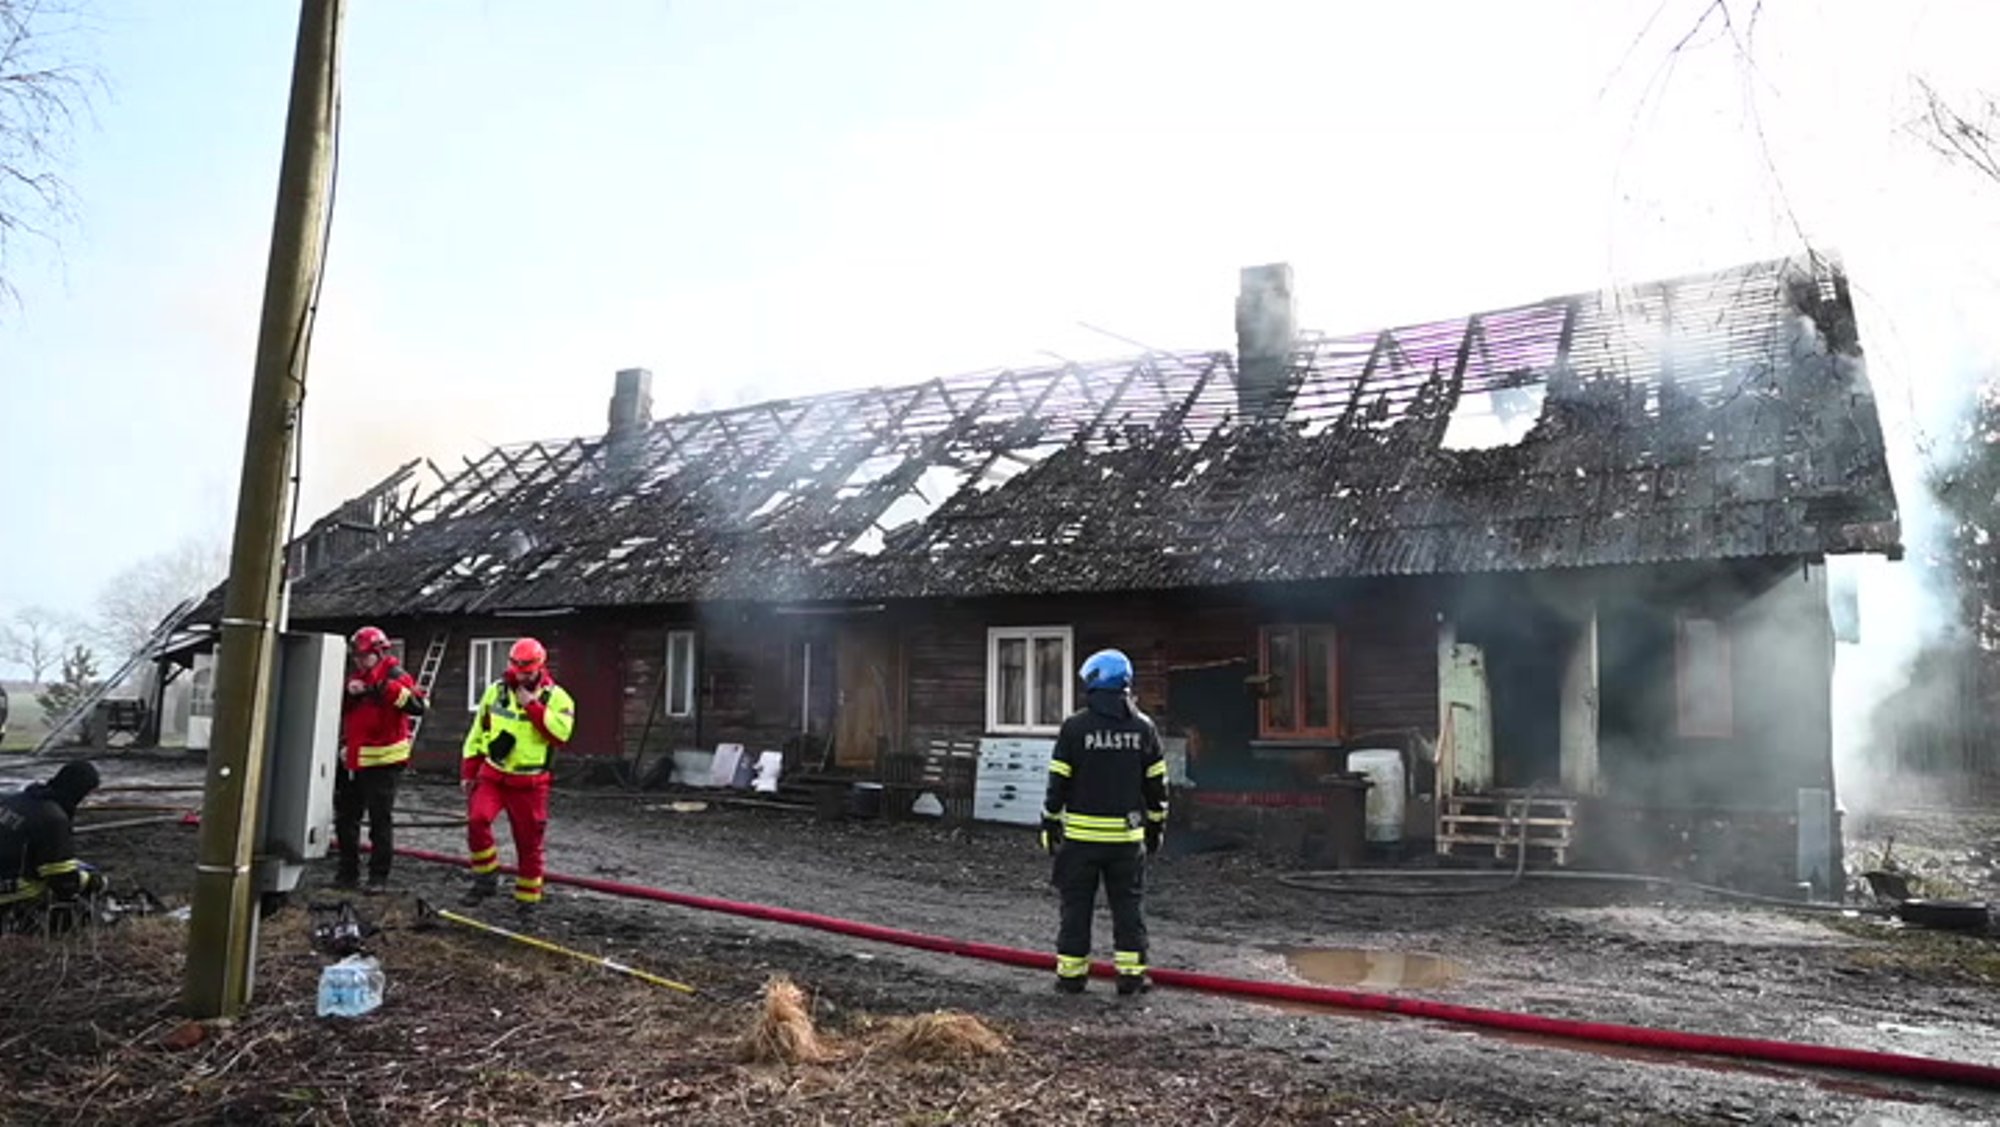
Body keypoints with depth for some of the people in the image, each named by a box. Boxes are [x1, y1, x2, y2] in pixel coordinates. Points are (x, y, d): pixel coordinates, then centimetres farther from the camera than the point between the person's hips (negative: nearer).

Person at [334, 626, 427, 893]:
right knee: (345, 817, 14)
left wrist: (387, 688, -32)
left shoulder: (395, 676, -9)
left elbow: (418, 706, -24)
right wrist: (349, 694, -7)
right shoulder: (355, 678, 14)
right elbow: (340, 713, 12)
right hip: (353, 761, 8)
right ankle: (348, 872, 26)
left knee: (380, 820, -2)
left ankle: (379, 876, 5)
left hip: (382, 762, -8)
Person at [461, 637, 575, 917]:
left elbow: (561, 733, -20)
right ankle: (486, 879, -3)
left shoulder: (556, 697, -5)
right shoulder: (496, 691, 5)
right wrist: (469, 771, 12)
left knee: (529, 842, 3)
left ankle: (527, 898, 18)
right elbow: (477, 732, 14)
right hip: (493, 775, 2)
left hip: (530, 784, -2)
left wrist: (532, 706, -21)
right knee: (477, 819, -21)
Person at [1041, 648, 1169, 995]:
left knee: (1077, 905, 7)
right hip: (1127, 835, 2)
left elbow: (1058, 781, -5)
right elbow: (1156, 784, 6)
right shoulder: (1143, 727, 2)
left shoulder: (1075, 726, -7)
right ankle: (1131, 972, 11)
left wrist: (1051, 823, 5)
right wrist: (1155, 825, 16)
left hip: (1081, 835, -2)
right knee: (1128, 904, 10)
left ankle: (1072, 973, 12)